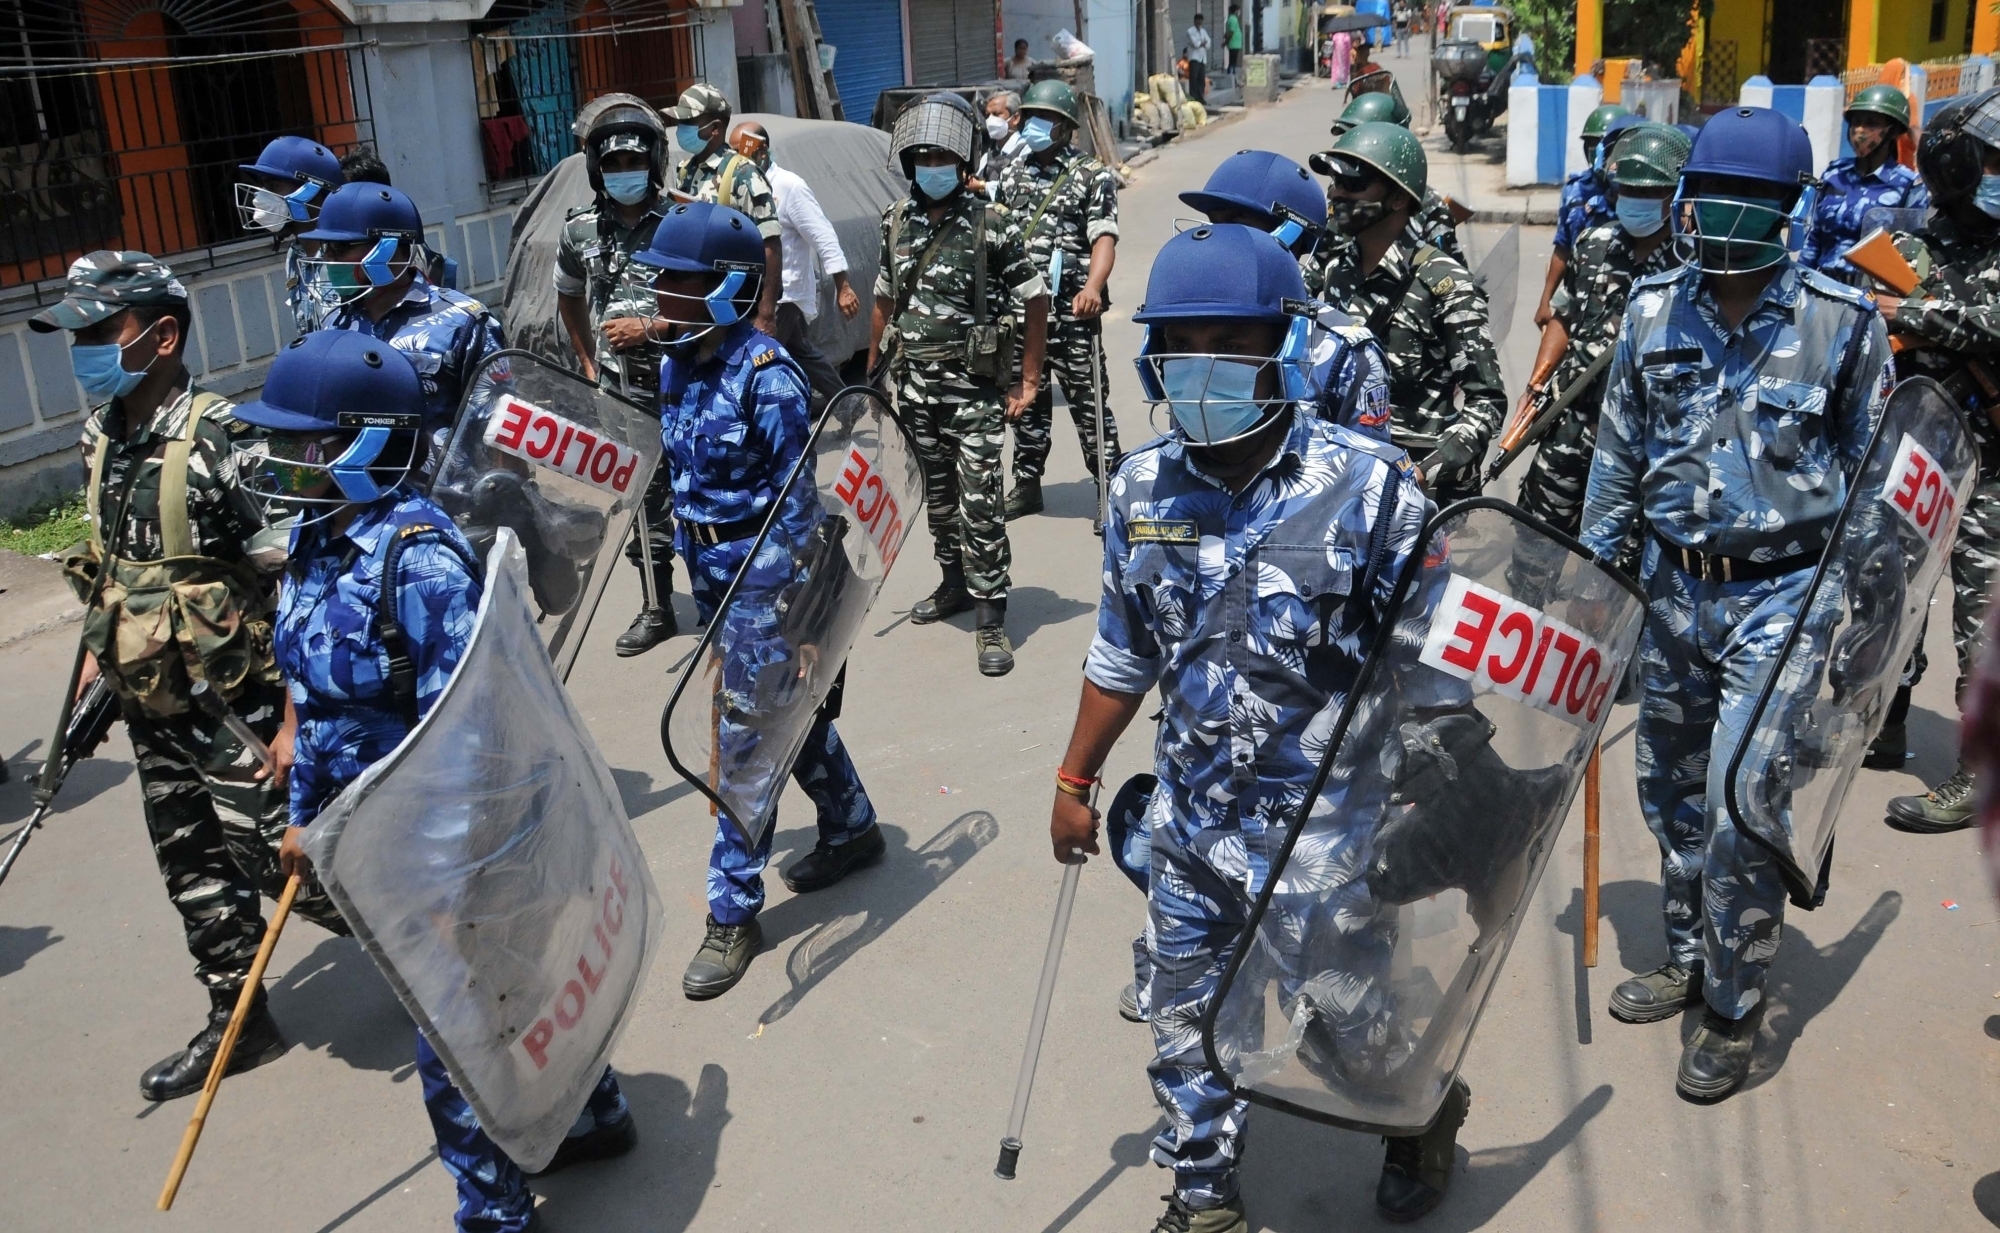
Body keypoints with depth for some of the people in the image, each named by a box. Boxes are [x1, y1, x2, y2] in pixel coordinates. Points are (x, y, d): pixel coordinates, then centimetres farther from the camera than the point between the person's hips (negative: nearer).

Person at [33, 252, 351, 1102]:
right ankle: (237, 1023, 32)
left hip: (237, 706, -8)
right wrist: (97, 662, 20)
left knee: (282, 863, -2)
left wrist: (297, 720, -25)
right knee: (195, 871, 16)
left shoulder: (222, 444, -23)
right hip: (151, 708, 8)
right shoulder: (101, 440, 3)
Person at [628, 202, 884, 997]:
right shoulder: (677, 367, 4)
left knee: (746, 737, -3)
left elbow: (796, 499, -19)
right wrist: (693, 558, 19)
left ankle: (734, 912, 9)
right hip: (708, 566, 8)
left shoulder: (766, 378, -20)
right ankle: (851, 829, 42)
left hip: (761, 571, -8)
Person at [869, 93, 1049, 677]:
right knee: (937, 494, 17)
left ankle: (990, 620, -1)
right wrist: (872, 371, 16)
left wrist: (1029, 380, -5)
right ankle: (955, 583, 35)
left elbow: (1035, 300, -4)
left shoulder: (992, 224, -8)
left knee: (980, 503, -7)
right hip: (914, 385, 5)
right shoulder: (896, 221, 6)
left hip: (974, 387, -5)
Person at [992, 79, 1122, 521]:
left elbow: (1104, 238, -11)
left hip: (1072, 308, -5)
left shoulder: (1092, 175, 0)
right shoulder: (1011, 174, 15)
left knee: (1088, 401, -3)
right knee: (1026, 397, 13)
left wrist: (1093, 287, -29)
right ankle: (1027, 484, 24)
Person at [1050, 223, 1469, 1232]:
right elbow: (1123, 657, 8)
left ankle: (1426, 1111, 50)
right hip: (1190, 822, 4)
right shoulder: (1143, 488, -4)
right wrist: (1075, 780, 14)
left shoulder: (1367, 487, -18)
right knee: (1187, 1025, 17)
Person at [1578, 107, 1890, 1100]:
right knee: (1670, 791, 16)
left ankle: (1734, 1013, 13)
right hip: (1673, 585, 4)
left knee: (1739, 813, -6)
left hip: (1782, 595, -4)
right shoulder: (1654, 309, 0)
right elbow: (1619, 452, 9)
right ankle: (1688, 960, 37)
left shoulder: (1843, 323, -8)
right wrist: (1589, 573, 8)